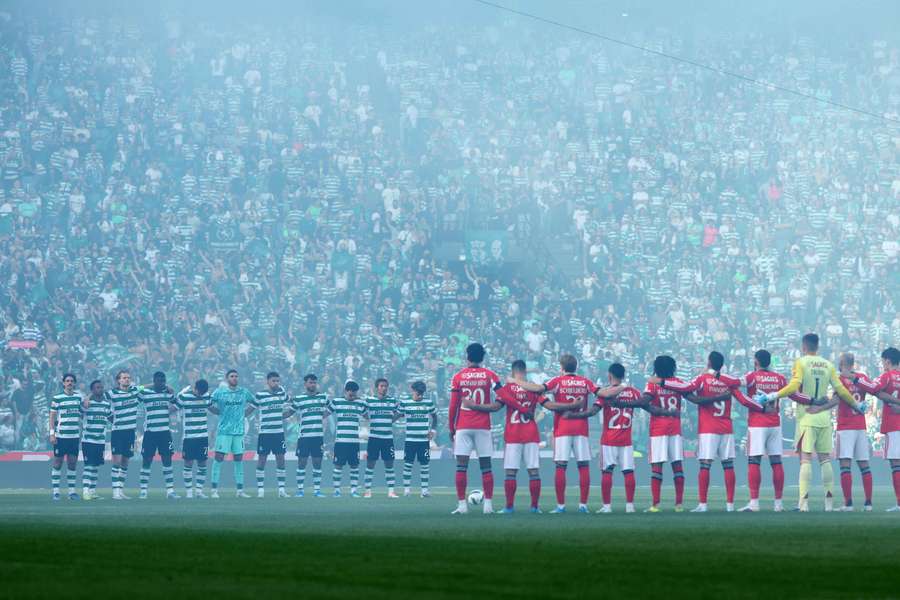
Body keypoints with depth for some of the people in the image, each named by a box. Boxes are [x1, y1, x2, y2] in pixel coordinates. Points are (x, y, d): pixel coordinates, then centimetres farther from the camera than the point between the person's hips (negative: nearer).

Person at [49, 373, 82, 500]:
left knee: (73, 463, 5)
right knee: (58, 462, -1)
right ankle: (55, 491, 2)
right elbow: (52, 416, -2)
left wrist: (81, 433, 13)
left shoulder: (78, 397, 9)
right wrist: (52, 434, -8)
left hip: (75, 436, 4)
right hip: (61, 435, -4)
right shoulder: (57, 398, -2)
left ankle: (72, 491, 10)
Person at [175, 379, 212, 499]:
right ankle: (188, 491, 4)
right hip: (188, 436, -4)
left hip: (203, 436, 4)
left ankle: (199, 490, 11)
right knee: (188, 463, -1)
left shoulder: (207, 395, 6)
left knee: (202, 464, 4)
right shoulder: (184, 396, -8)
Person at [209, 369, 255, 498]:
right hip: (224, 430, -3)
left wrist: (245, 413, 10)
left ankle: (239, 490, 13)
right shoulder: (219, 392, -1)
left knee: (238, 459, 7)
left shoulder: (244, 392, 7)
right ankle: (214, 489, -5)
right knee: (219, 458, -7)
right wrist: (219, 412, -3)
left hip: (239, 430, 3)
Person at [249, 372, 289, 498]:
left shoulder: (282, 392, 7)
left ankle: (281, 489, 7)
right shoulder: (259, 395, -5)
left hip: (279, 432, 4)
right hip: (265, 432, -4)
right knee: (262, 459, -1)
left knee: (280, 459, 3)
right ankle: (260, 489, 5)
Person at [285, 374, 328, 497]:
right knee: (302, 462, -1)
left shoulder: (323, 397, 9)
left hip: (319, 436, 2)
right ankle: (300, 489, 5)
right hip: (304, 435, -2)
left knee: (317, 462, 4)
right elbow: (286, 414, 11)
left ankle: (317, 489, 8)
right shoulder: (299, 399, 4)